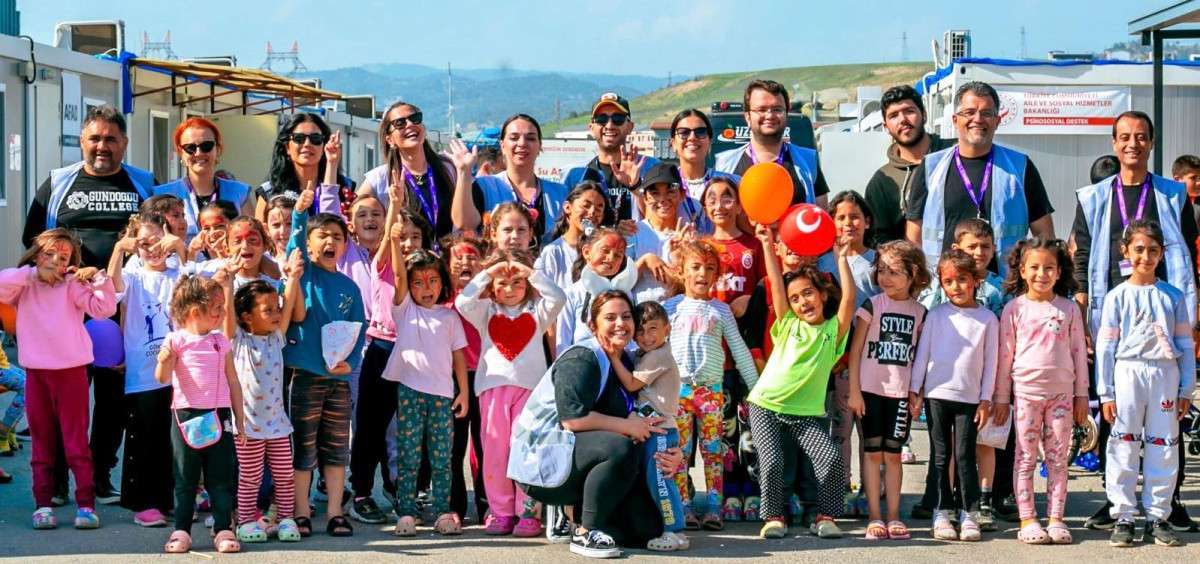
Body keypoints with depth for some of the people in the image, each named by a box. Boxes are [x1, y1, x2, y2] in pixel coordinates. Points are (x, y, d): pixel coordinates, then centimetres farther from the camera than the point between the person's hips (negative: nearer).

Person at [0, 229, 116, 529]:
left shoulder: (72, 286, 1)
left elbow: (103, 308, -9)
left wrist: (98, 279, -21)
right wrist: (31, 274, -12)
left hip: (71, 371, -2)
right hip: (36, 372, 3)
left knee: (76, 441, -1)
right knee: (41, 442, 9)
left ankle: (86, 504, 0)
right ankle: (43, 504, 13)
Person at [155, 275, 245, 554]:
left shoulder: (221, 342, 6)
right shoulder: (176, 340, -4)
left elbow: (233, 381, 11)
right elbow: (162, 378, -9)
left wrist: (239, 419, 11)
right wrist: (165, 360, -30)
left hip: (218, 415, 3)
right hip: (186, 415, -3)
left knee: (222, 476, 4)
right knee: (185, 478, 5)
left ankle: (223, 530, 10)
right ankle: (181, 531, 12)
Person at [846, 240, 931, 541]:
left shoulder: (919, 312, 4)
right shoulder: (872, 306, -2)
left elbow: (920, 355, 8)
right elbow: (855, 349, -2)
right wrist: (854, 391, -7)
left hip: (901, 392, 2)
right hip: (870, 389, -2)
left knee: (893, 454, 7)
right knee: (873, 452, 2)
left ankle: (893, 516, 11)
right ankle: (874, 516, 5)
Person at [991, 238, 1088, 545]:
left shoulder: (1069, 308, 4)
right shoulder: (1015, 309, 0)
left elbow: (1079, 352, 8)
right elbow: (1005, 354, 3)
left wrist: (1081, 394, 6)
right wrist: (1001, 398, 3)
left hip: (1061, 392, 1)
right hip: (1026, 391, -1)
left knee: (1058, 459, 4)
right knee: (1025, 459, 1)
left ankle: (1055, 519, 8)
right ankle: (1027, 520, 4)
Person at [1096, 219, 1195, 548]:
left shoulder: (1173, 296, 7)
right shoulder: (1117, 297, 2)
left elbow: (1185, 345, 9)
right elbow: (1105, 346, 1)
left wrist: (1186, 389, 5)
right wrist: (1105, 392, -4)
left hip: (1166, 374, 2)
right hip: (1128, 372, -2)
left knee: (1163, 447, 4)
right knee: (1124, 447, 0)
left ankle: (1157, 517, 12)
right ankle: (1123, 518, 6)